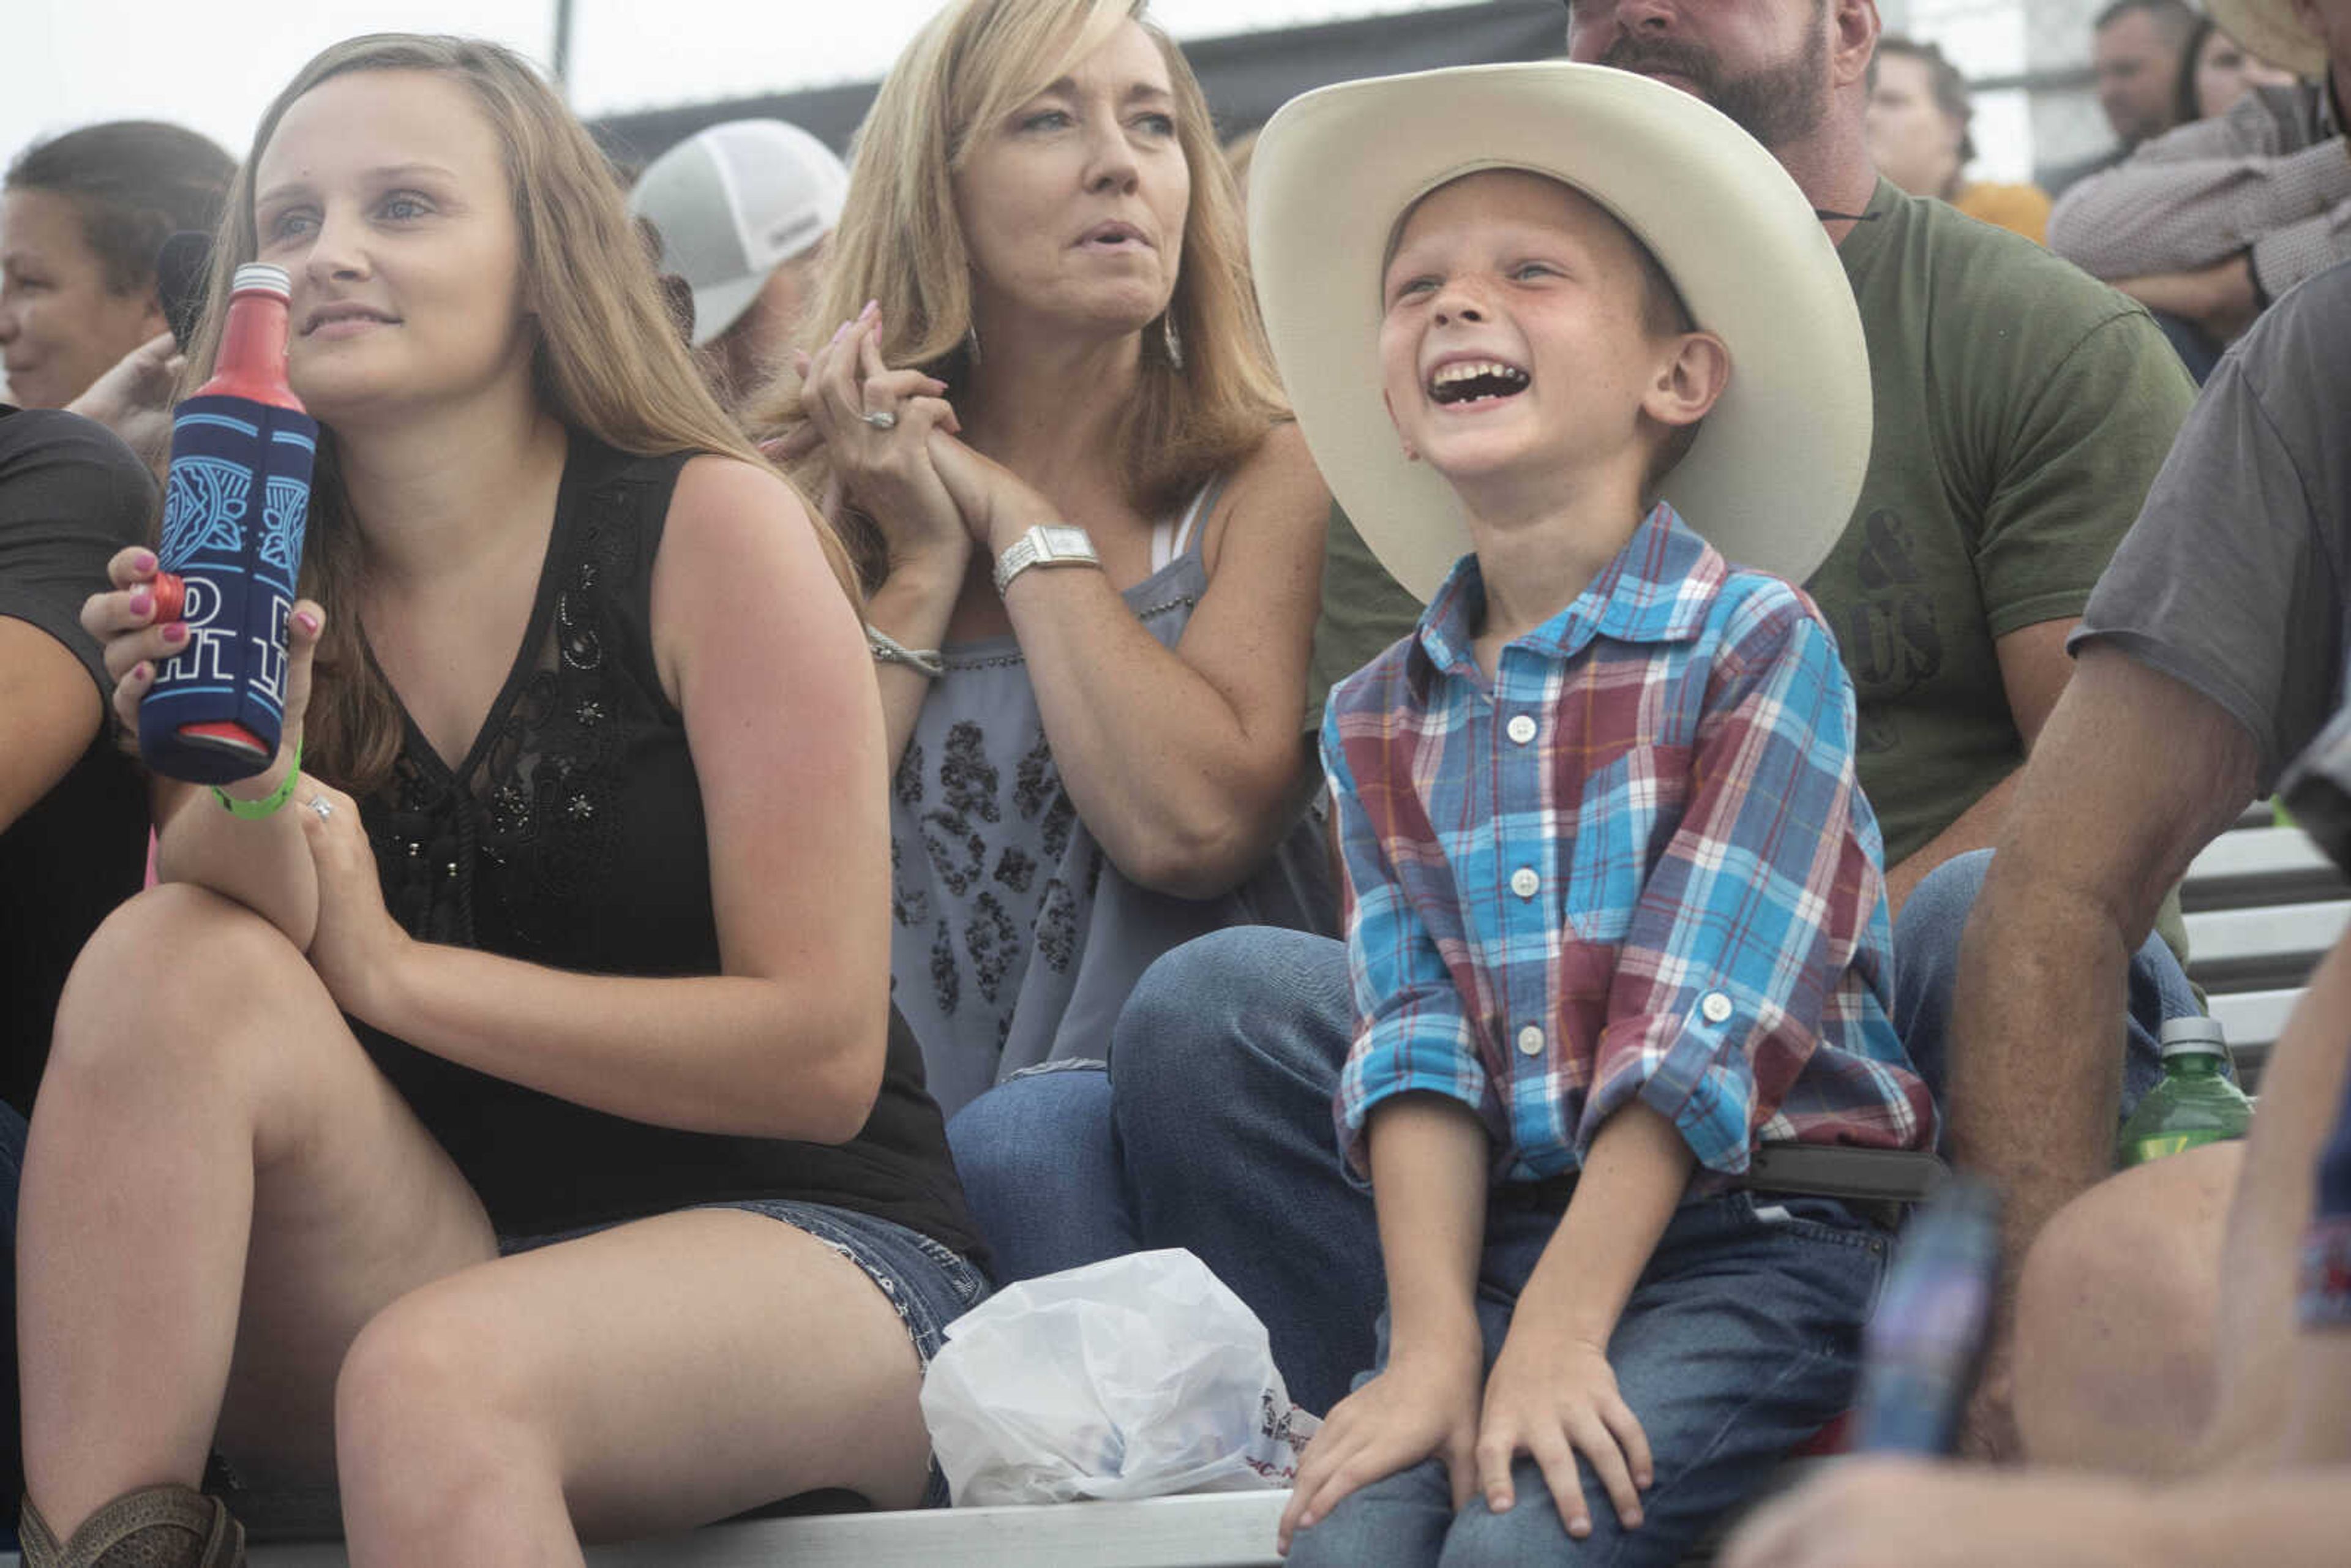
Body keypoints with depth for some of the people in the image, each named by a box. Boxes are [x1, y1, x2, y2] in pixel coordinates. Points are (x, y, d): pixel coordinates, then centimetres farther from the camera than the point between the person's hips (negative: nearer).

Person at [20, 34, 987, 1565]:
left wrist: (395, 971, -9)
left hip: (810, 1251, -5)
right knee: (166, 961, -22)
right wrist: (245, 786, -26)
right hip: (415, 1253, 5)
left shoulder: (711, 526, -8)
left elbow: (822, 1053, -10)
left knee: (435, 1374, -37)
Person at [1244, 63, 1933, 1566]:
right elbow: (1415, 1043, 3)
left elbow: (1701, 1028, -11)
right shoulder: (1380, 720, 13)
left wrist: (1560, 1334, -18)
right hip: (1494, 1241, 4)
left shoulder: (1761, 649, -3)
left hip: (1755, 1233, -4)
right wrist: (1433, 1342, -13)